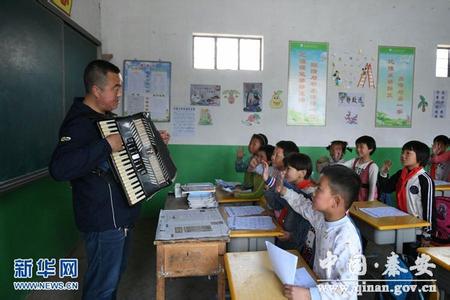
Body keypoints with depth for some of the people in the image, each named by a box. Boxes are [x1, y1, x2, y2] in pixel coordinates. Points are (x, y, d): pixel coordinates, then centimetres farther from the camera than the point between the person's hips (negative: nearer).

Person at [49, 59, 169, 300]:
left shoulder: (108, 118, 10)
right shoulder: (79, 123, -21)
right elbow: (59, 168, -36)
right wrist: (106, 145, -34)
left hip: (121, 215, 9)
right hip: (103, 221, -9)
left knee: (114, 274, 24)